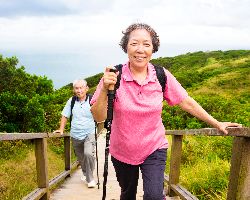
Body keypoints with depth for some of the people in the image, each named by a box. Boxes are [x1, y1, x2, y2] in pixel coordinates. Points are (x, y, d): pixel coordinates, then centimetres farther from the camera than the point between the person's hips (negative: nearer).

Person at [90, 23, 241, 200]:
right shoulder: (114, 76, -17)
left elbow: (187, 103, -2)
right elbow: (98, 117, -18)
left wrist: (217, 124, 2)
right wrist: (105, 89, -34)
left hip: (154, 150, 0)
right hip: (122, 152, 1)